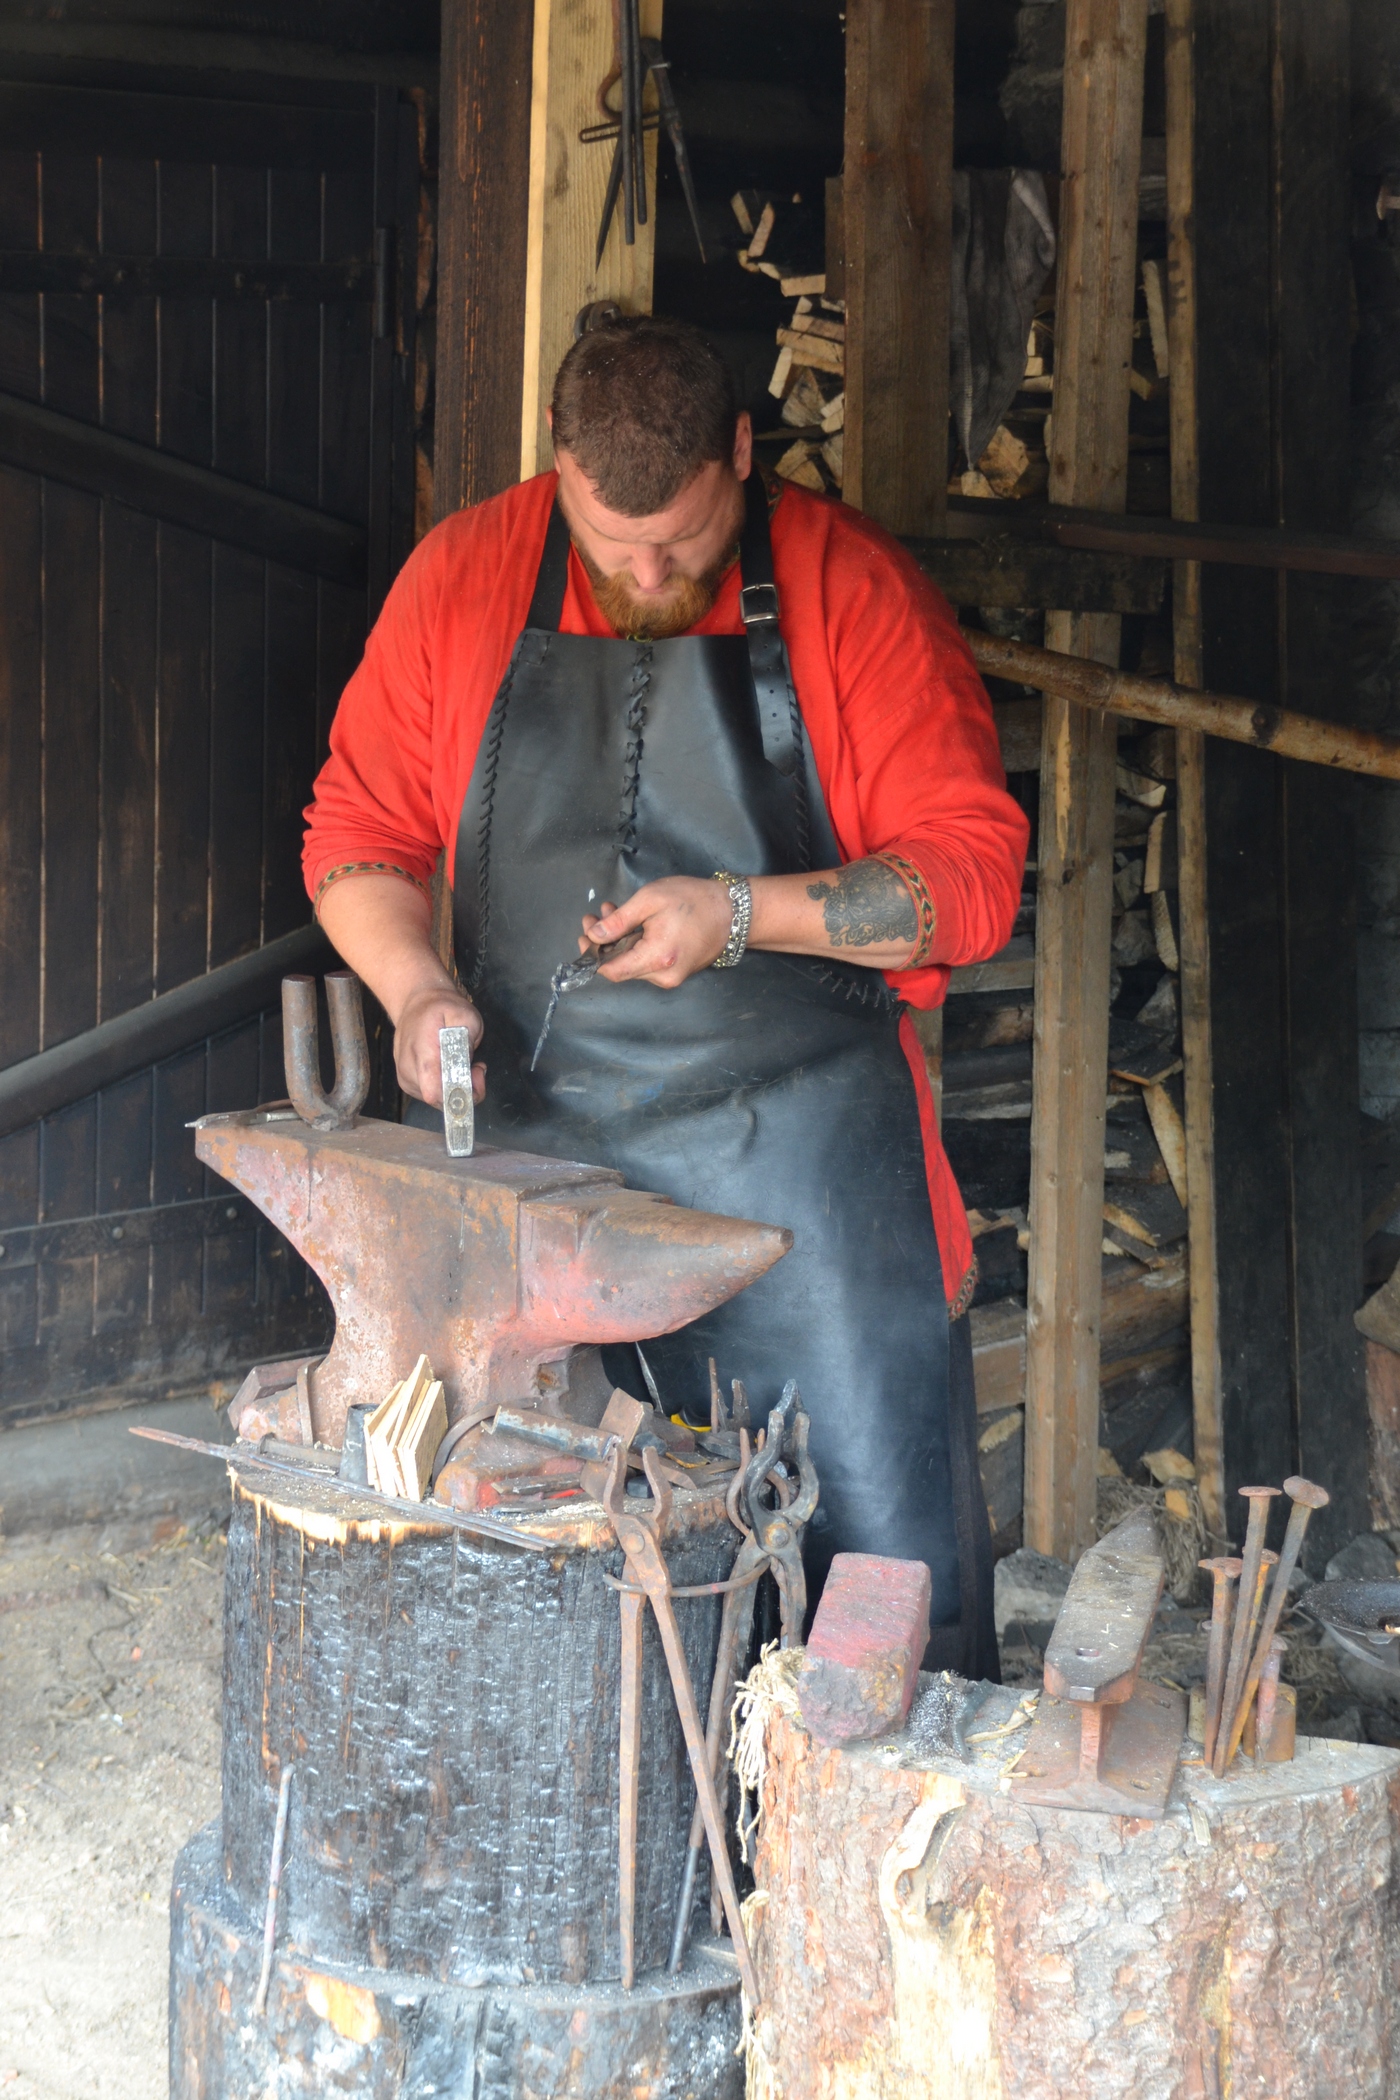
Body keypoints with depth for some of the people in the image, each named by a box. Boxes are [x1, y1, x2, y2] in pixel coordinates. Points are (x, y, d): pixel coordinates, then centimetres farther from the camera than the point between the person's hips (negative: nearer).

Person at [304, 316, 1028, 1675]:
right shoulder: (465, 573, 4)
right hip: (532, 1144, 2)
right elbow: (358, 832, 11)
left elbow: (971, 874, -5)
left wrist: (741, 915, -16)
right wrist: (415, 988, -8)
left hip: (800, 1166, -2)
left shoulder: (849, 588, -3)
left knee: (889, 1553, -2)